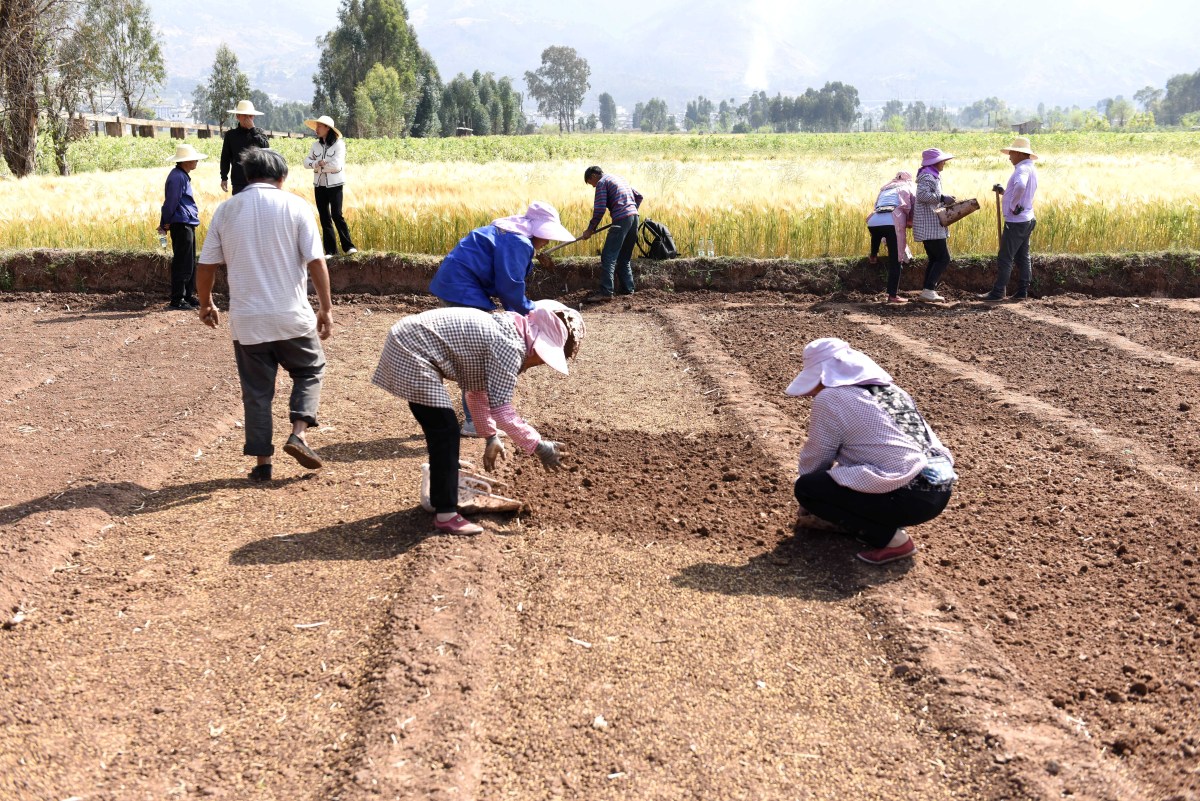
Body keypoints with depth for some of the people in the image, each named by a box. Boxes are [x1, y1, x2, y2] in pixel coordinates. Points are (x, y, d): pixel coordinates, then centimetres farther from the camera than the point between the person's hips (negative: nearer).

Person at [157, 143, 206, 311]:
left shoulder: (183, 176, 16)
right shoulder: (177, 177, -16)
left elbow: (169, 203, 21)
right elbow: (171, 203, -15)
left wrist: (165, 224, 20)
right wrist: (165, 224, -7)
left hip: (188, 225, 10)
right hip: (181, 225, -10)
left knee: (190, 264, 15)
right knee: (182, 264, -6)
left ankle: (188, 296, 24)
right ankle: (177, 300, -1)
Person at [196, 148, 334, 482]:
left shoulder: (226, 210, 3)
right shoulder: (295, 205, -4)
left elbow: (206, 266, 6)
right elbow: (316, 261, -9)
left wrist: (206, 304, 22)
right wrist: (326, 308, -1)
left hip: (247, 320, 2)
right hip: (292, 316, -2)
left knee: (256, 390, 12)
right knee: (310, 371, 20)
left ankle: (262, 461, 15)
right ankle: (298, 434, 2)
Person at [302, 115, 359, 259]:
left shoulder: (339, 144, -9)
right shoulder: (316, 145, 8)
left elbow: (336, 165, -19)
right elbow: (307, 161, 1)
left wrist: (320, 165, -8)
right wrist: (318, 163, -18)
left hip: (334, 185, -5)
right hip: (319, 185, 6)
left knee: (336, 215, -10)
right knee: (324, 217, 5)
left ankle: (348, 246, 2)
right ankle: (330, 250, 9)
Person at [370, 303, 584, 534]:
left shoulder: (502, 330, 15)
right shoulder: (510, 346, -16)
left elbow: (477, 389, 24)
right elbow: (501, 408, -16)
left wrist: (491, 435, 26)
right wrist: (538, 447, -10)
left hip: (407, 341, 11)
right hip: (411, 352, -11)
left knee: (442, 430, 22)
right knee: (445, 431, -8)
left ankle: (443, 493, 37)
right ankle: (445, 514, -3)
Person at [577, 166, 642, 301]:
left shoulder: (602, 182, 0)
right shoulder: (620, 179, 25)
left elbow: (599, 209, -8)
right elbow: (638, 197, 25)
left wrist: (590, 229, -2)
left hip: (621, 220, -8)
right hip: (634, 217, 9)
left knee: (608, 257, -9)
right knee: (624, 258, 17)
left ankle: (606, 291, -16)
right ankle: (627, 288, 17)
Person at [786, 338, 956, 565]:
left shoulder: (829, 399, -5)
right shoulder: (890, 389, 18)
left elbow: (815, 460, 5)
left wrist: (808, 504, 24)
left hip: (908, 498, -9)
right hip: (940, 490, 9)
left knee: (806, 488, 2)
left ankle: (891, 539, -3)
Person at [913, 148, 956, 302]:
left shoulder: (934, 176, 21)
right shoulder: (927, 176, -12)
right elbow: (922, 195, -26)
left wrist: (945, 200, 15)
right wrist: (942, 198, -22)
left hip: (930, 226, 11)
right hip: (930, 226, -11)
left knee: (935, 259, 12)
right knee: (943, 259, -11)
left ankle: (926, 291, 12)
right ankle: (928, 290, -13)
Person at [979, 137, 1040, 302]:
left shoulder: (1022, 169, -17)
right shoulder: (1030, 169, 16)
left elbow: (1020, 186, -39)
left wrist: (1013, 205, -28)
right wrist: (1004, 192, 15)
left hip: (1016, 222, -10)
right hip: (1027, 220, 10)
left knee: (1005, 258, -5)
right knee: (1023, 257, 11)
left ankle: (998, 293, -3)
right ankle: (1022, 292, 15)